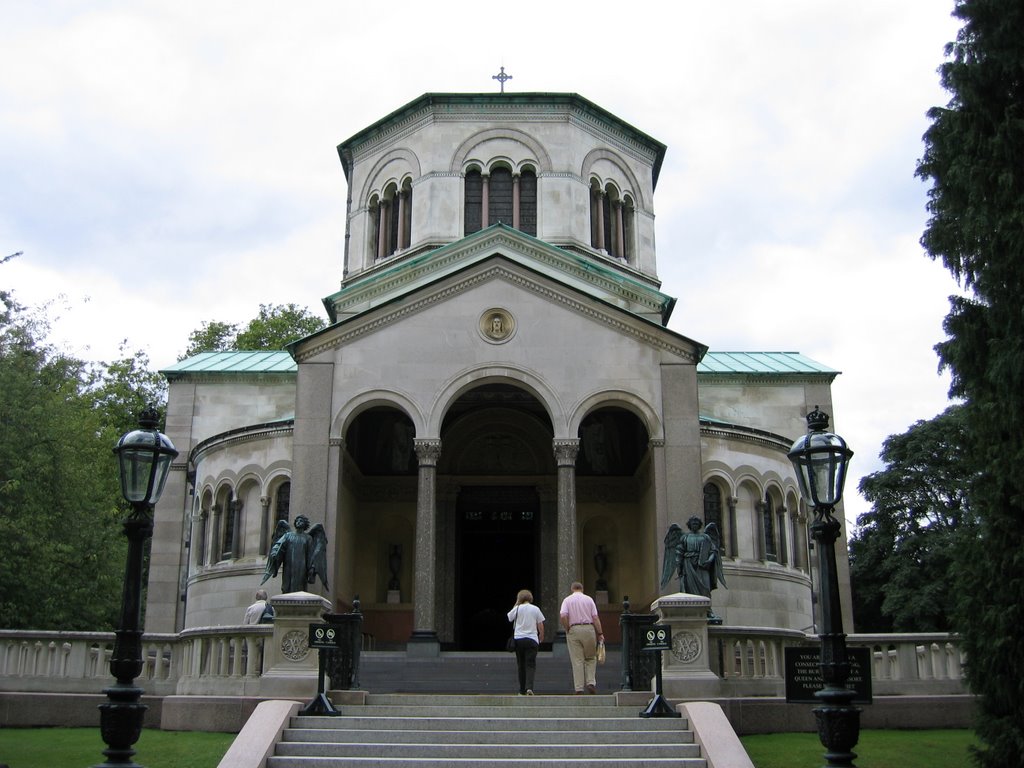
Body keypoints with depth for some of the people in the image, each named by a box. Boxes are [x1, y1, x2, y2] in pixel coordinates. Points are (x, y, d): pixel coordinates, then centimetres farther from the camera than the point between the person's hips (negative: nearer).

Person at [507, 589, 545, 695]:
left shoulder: (517, 609, -2)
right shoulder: (535, 609, 1)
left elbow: (509, 618, 15)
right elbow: (540, 625, 3)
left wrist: (516, 604, 14)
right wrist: (541, 637, 18)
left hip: (518, 639, 1)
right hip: (532, 639, -1)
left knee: (521, 665, 10)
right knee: (531, 665, -2)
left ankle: (522, 690, 13)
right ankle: (529, 687, -22)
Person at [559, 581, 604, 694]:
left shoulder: (567, 600, 5)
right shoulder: (589, 599, 8)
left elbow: (562, 616, -11)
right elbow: (595, 618, 1)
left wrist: (567, 630, 2)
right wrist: (600, 633, 3)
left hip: (573, 630, -1)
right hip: (589, 629, 1)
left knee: (577, 661, 1)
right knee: (591, 658, 15)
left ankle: (579, 688, 0)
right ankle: (591, 682, 0)